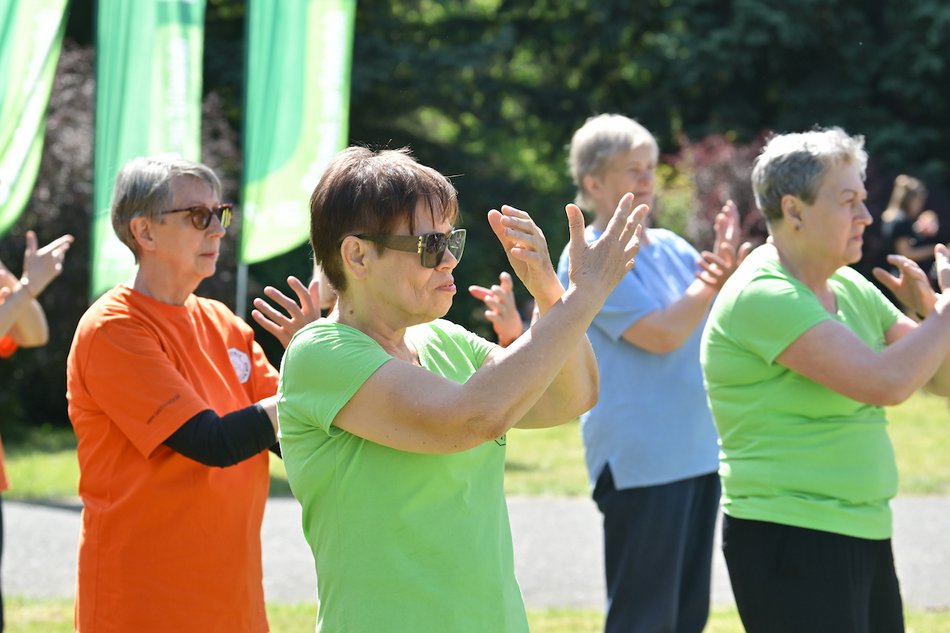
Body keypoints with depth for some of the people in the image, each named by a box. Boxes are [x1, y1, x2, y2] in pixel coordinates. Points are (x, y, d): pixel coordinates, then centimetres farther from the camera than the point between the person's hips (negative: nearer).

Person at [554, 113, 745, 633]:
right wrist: (715, 278, -8)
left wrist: (726, 264, -10)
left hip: (697, 451, 8)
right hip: (640, 461, -8)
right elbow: (662, 333, -18)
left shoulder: (670, 247, 12)